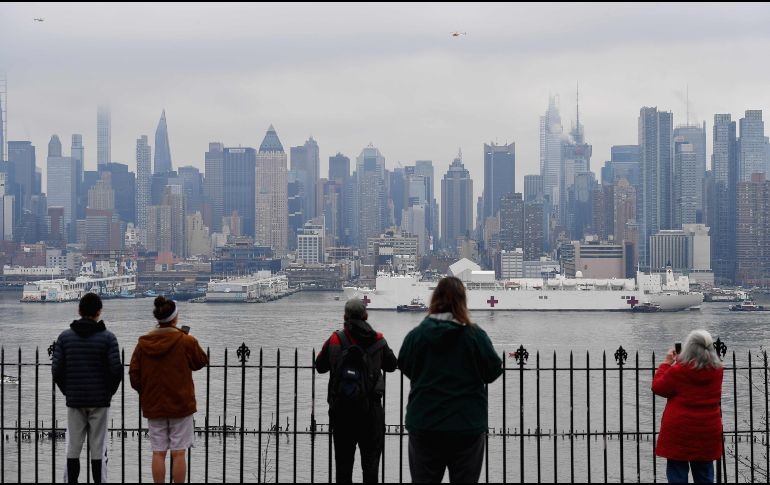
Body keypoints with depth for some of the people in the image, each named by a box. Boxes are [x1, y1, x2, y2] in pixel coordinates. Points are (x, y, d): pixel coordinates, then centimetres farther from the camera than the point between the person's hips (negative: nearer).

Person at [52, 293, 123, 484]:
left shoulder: (65, 337, 2)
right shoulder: (107, 337, -5)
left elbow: (56, 369, -1)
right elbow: (116, 369, -9)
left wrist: (67, 391, 11)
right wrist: (109, 392, 6)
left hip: (74, 401, 2)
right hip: (99, 401, -2)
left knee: (73, 449, 8)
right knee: (98, 450, 2)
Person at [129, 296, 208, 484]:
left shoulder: (143, 343, -1)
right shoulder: (187, 341, -11)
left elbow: (134, 375, 2)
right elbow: (202, 362, 6)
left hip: (153, 405, 3)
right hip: (180, 405, -3)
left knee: (158, 453, 8)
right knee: (178, 453, 2)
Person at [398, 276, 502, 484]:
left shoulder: (416, 335, -6)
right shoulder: (476, 335, -10)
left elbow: (404, 367, 9)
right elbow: (493, 372, -2)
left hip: (424, 426, 1)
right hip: (467, 426, -1)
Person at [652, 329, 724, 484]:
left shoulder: (677, 371, -16)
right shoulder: (717, 370, -3)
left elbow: (657, 387, -1)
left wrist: (667, 363, 5)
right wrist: (677, 362, 13)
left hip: (679, 431, -4)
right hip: (707, 432, 4)